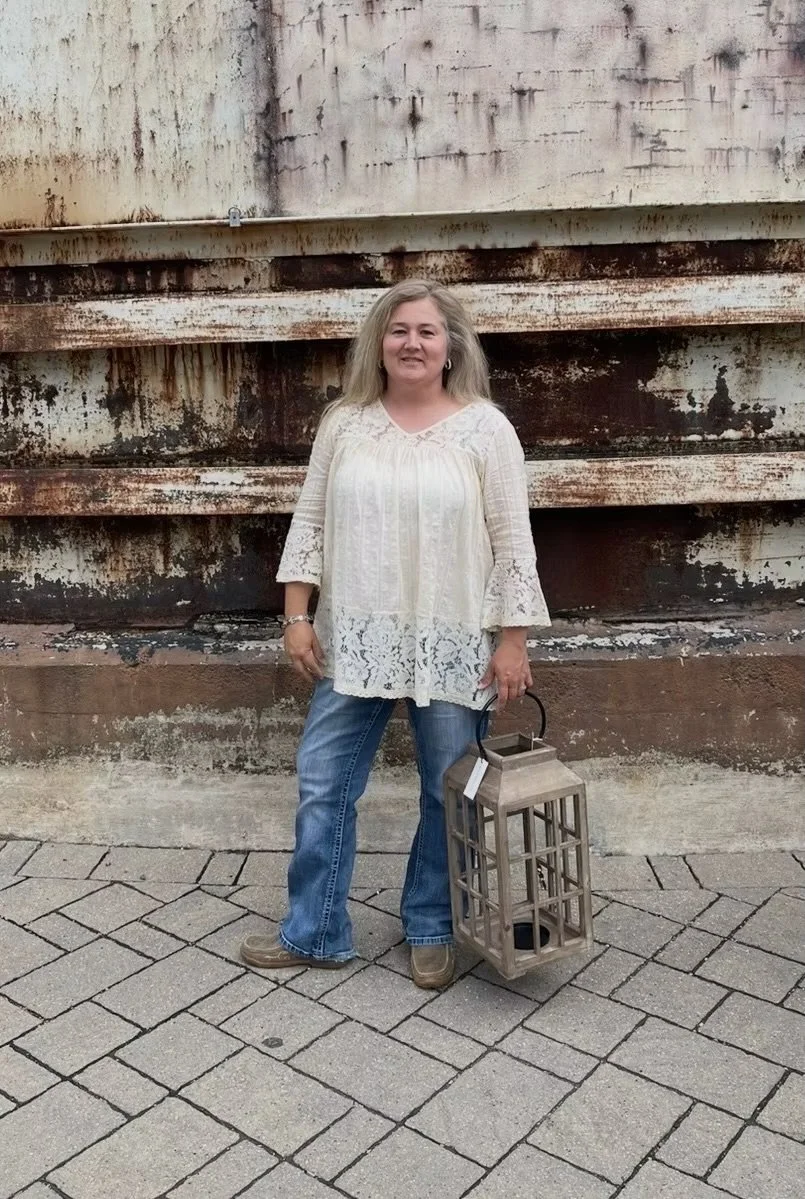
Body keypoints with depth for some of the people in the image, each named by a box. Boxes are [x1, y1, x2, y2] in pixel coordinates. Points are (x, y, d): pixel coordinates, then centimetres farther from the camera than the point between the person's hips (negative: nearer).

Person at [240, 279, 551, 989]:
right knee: (323, 787, 8)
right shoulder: (344, 423, 4)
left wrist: (512, 639, -9)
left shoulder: (484, 427, -5)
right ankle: (315, 932, 25)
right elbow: (310, 523, 7)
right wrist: (298, 616, 1)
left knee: (450, 795, 9)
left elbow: (513, 542, -5)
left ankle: (431, 932, 30)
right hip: (356, 640, 3)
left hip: (452, 645, -2)